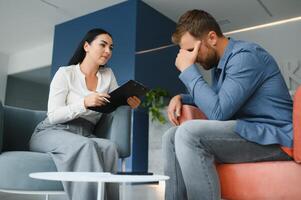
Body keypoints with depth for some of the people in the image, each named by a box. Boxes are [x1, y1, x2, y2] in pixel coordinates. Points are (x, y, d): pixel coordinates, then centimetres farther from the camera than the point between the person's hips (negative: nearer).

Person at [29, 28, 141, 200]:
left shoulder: (108, 75, 10)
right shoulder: (65, 73, -4)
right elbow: (53, 115, -11)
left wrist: (130, 103, -12)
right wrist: (84, 103, -27)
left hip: (84, 135, 4)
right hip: (51, 133, -3)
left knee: (109, 147, -31)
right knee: (87, 146, -37)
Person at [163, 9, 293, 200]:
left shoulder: (246, 56, -15)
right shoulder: (220, 62, 13)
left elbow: (218, 112, -24)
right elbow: (213, 99, 30)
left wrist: (188, 70, -15)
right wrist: (180, 97, 10)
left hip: (274, 138, -9)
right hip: (248, 132, 9)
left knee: (189, 132, -29)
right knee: (172, 137, 5)